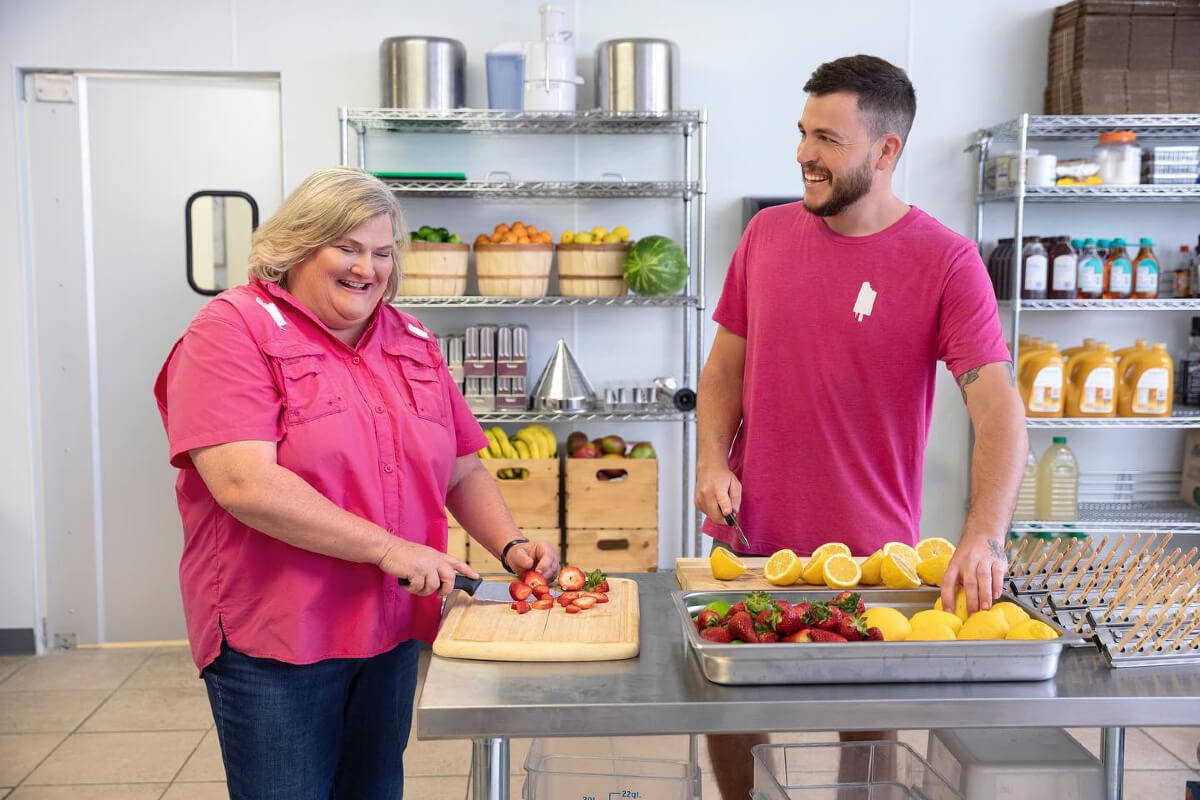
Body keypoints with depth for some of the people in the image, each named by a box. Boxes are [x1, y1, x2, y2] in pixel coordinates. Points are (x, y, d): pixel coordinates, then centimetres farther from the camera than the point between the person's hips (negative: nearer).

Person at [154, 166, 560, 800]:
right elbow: (245, 484, -22)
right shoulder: (233, 329, -10)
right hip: (275, 639, -6)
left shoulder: (413, 343, 10)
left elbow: (462, 470, 15)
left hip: (393, 629, 6)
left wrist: (511, 547, -2)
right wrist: (388, 549, -22)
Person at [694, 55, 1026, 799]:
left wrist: (985, 537, -32)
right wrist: (711, 459, -7)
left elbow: (999, 408, -18)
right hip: (749, 540, 4)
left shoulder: (946, 260, -11)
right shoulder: (768, 233, 2)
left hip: (871, 554, -3)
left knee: (868, 721, 14)